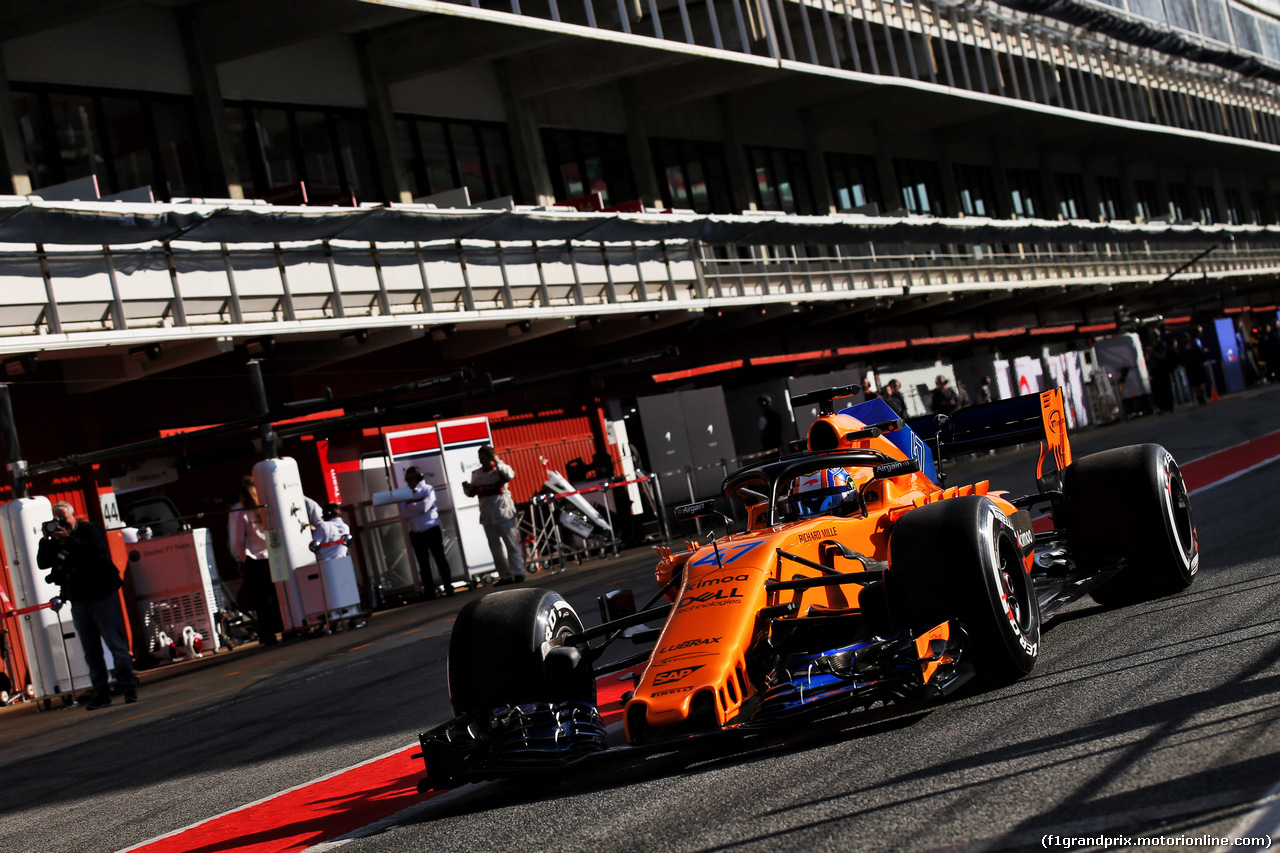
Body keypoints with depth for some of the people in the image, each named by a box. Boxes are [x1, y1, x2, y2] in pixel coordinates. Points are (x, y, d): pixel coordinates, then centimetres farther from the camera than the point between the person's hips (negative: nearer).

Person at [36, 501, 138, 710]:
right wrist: (46, 541, -11)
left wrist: (68, 540, -25)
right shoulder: (56, 538, 10)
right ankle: (101, 694, 8)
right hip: (78, 602, 5)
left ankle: (129, 688, -3)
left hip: (102, 596, -5)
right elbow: (43, 563, 1)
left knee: (116, 644, -6)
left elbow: (93, 552, -21)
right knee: (91, 651, 5)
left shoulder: (89, 530, -4)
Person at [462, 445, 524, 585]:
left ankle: (518, 573, -2)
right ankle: (505, 576, 12)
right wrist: (467, 487, -6)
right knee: (495, 548, 7)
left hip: (503, 513, -6)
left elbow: (510, 475, -25)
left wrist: (497, 462, -26)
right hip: (487, 516, 6)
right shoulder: (476, 474, 12)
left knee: (511, 544, -5)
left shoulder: (500, 469, -3)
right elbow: (472, 493, 14)